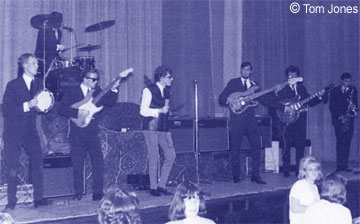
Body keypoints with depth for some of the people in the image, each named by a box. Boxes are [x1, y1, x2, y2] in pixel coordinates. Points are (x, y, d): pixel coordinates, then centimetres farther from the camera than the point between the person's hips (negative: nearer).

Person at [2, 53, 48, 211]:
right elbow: (5, 110, -14)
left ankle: (38, 199, 5)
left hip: (31, 131, 4)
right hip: (14, 133, -4)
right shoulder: (13, 85, -8)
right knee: (12, 168, -1)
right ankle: (11, 202, 9)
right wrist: (27, 105, -23)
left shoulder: (38, 83, 7)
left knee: (38, 164, -4)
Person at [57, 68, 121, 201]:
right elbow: (61, 109, -6)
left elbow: (110, 102, 2)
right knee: (77, 165, 2)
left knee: (98, 163, -6)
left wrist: (113, 90, -13)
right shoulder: (72, 92, -1)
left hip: (92, 133, 3)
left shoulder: (97, 92, 10)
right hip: (77, 134, -3)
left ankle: (98, 192, 2)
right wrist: (78, 112, -17)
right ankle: (78, 193, 15)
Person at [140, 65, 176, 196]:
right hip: (151, 128, -7)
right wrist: (160, 110, -17)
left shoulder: (166, 92, 15)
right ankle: (153, 188, 6)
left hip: (163, 128, 7)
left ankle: (162, 185, 10)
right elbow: (143, 111, -11)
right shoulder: (149, 90, -7)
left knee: (171, 155, 0)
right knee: (153, 157, -4)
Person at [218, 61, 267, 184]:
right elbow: (221, 98, 2)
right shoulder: (233, 83, 7)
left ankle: (255, 175, -2)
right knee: (235, 148, 0)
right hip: (237, 119, -2)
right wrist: (229, 100, -18)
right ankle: (236, 175, 13)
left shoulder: (254, 85, 16)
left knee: (256, 144, -7)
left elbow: (264, 100, 9)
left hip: (250, 119, 2)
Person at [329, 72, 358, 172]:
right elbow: (331, 106, 1)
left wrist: (353, 106, -11)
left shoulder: (353, 90, 11)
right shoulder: (335, 91, 4)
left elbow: (355, 102, 12)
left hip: (349, 119, 2)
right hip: (339, 119, -2)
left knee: (347, 142, -3)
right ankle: (339, 165, -6)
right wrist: (339, 116, -9)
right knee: (340, 141, -8)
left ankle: (345, 165, 0)